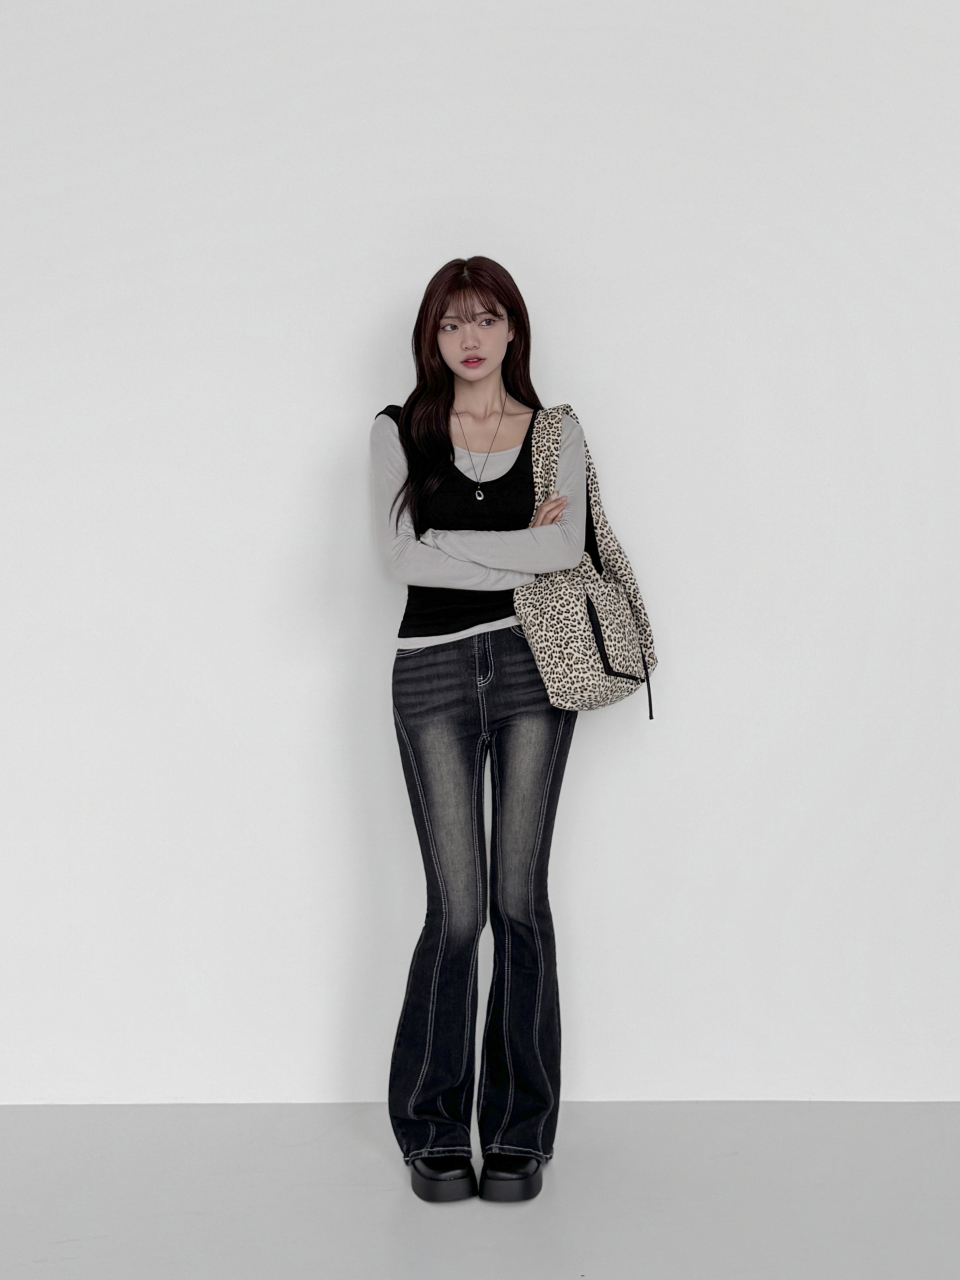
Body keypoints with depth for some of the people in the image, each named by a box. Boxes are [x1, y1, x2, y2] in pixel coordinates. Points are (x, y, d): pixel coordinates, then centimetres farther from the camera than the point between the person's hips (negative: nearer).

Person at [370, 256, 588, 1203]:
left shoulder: (556, 433, 10)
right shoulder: (399, 433, 8)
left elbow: (567, 546, -9)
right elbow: (401, 557, -6)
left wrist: (449, 541, -8)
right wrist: (520, 548, -5)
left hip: (531, 665, 1)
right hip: (434, 669, 0)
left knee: (519, 898, 1)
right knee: (458, 906, -4)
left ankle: (519, 1130, 14)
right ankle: (432, 1128, 13)